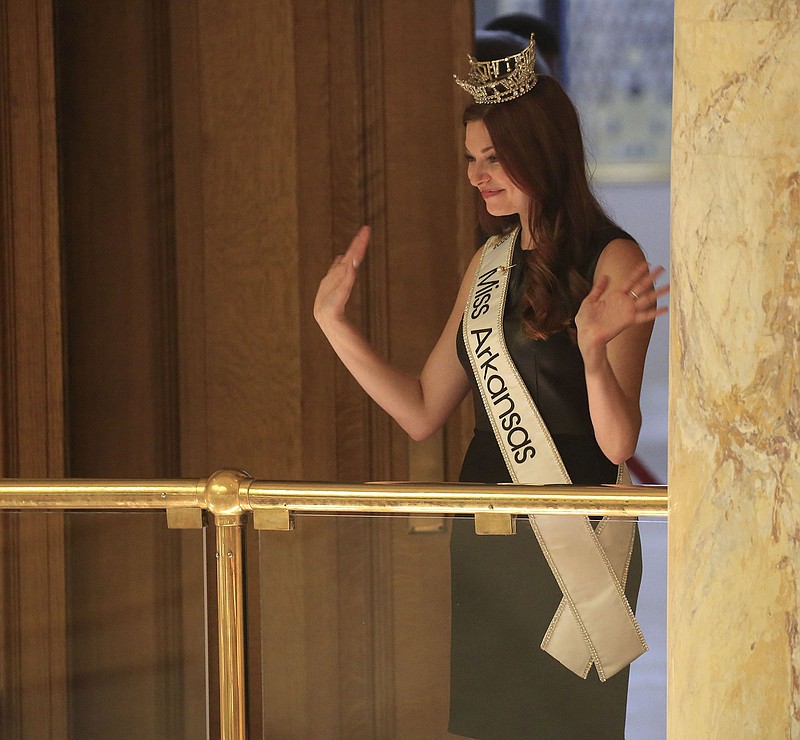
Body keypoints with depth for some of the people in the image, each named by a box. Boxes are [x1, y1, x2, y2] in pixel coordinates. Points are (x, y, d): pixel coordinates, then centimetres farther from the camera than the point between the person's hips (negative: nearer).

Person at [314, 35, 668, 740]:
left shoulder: (611, 262, -12)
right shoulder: (490, 264, 9)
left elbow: (618, 444, -18)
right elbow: (422, 411, 9)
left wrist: (594, 348, -36)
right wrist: (333, 323, 4)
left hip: (572, 544, -6)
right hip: (483, 542, 6)